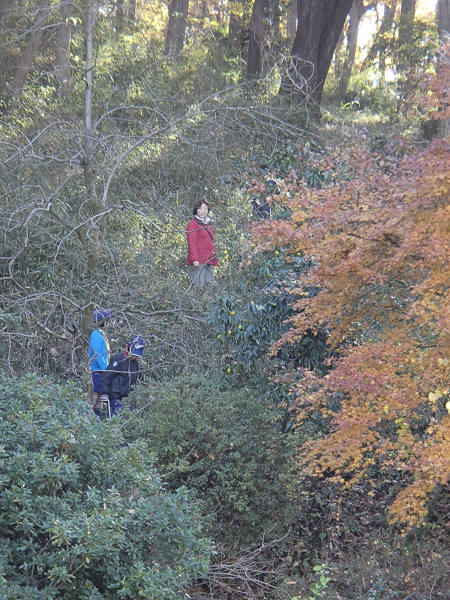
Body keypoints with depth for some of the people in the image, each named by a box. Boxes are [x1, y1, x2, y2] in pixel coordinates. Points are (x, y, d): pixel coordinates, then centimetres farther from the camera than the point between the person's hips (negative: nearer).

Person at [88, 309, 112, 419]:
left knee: (99, 393, 11)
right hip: (96, 370, -10)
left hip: (101, 370, 10)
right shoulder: (96, 335, -15)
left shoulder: (102, 334, 16)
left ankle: (98, 417, 14)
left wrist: (107, 369, 17)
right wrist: (106, 371, -18)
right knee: (95, 393, -11)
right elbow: (98, 355, -19)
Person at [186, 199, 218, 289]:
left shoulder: (209, 225, 22)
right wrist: (194, 259, -21)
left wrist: (215, 261, 18)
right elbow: (191, 244, -10)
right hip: (198, 263, -8)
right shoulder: (192, 224, -1)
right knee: (199, 287, -11)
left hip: (209, 263, 8)